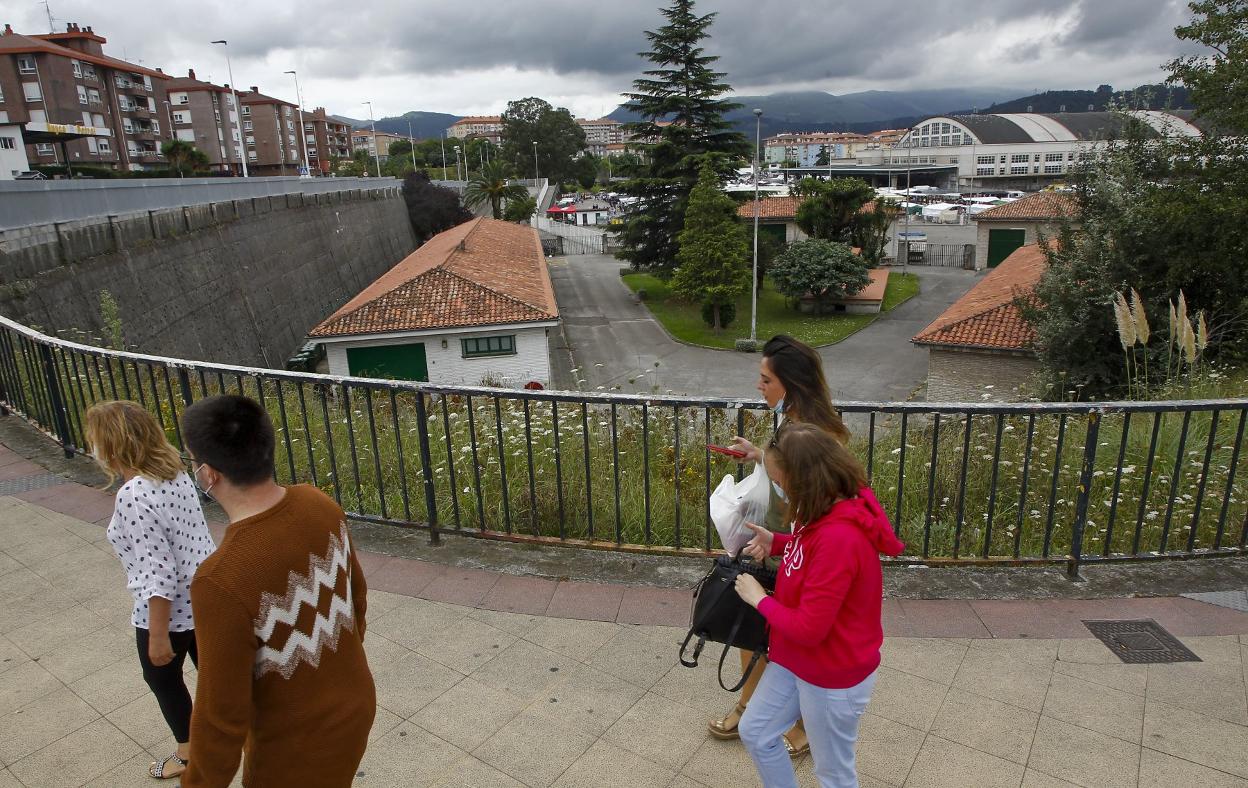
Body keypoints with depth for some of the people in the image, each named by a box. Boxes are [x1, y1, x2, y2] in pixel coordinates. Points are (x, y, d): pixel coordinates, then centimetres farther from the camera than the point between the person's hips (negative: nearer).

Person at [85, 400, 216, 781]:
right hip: (205, 593, 7)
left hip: (169, 608, -7)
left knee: (162, 676, 20)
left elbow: (159, 573, -26)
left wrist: (158, 636, -18)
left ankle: (188, 752, 40)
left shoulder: (132, 496, -27)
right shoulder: (176, 472, -3)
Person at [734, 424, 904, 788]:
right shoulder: (830, 510, -7)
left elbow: (808, 628, -30)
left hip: (833, 674, -9)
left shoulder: (839, 538, -35)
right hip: (796, 659, 9)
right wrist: (776, 542, -3)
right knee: (755, 733, 20)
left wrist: (759, 598, -14)